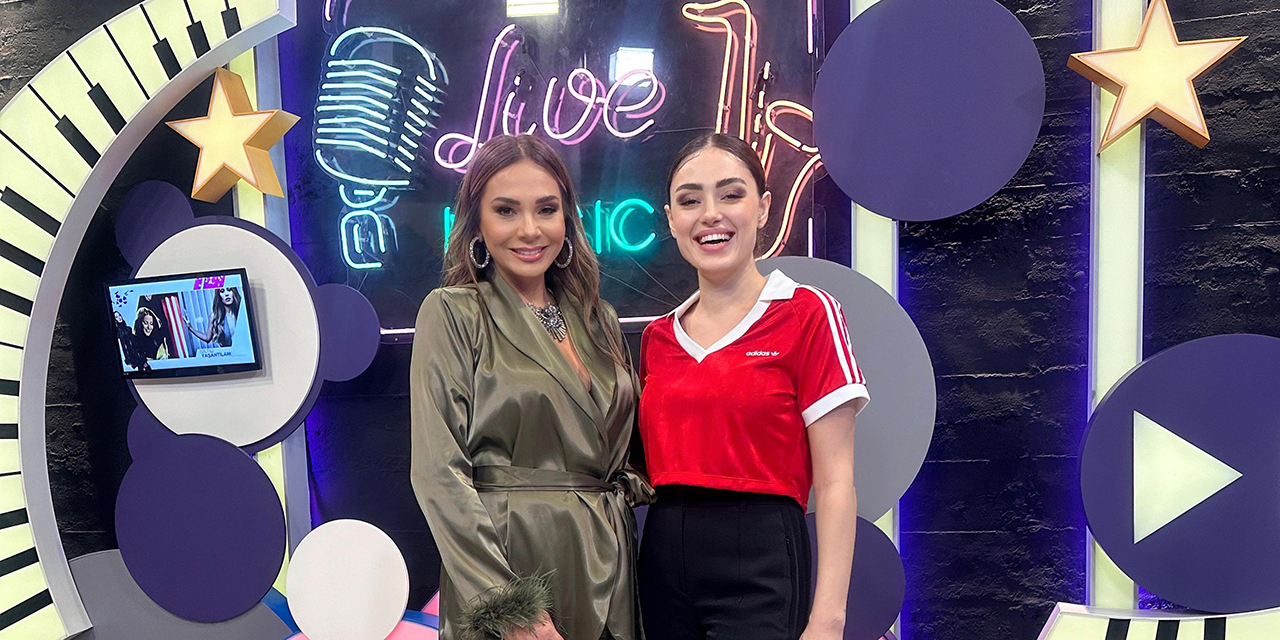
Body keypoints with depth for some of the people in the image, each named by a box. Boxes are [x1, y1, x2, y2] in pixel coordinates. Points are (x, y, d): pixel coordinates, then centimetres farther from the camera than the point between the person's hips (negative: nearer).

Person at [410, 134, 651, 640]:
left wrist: (643, 488, -2)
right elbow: (439, 473, -13)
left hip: (606, 567, 5)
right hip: (509, 560, -5)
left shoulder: (599, 320, 9)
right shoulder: (452, 314, -6)